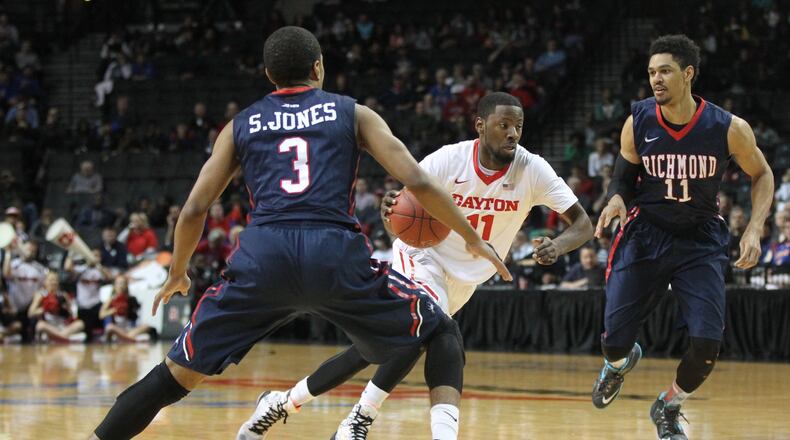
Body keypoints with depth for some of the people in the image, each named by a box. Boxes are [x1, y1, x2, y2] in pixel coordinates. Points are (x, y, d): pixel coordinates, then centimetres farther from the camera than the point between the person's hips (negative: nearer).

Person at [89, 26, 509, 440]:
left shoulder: (241, 125, 21)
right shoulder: (353, 114, 17)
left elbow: (194, 209, 17)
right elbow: (417, 181, 8)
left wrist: (177, 274, 33)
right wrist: (473, 239, 19)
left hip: (262, 255, 1)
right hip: (336, 254, -1)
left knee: (178, 373, 13)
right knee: (441, 334, 17)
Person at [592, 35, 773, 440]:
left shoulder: (729, 128, -14)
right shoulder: (638, 122, -11)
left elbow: (761, 175, 2)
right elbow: (624, 176, 5)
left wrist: (754, 230, -10)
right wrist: (616, 199, -18)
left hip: (700, 242, -1)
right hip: (645, 235, 1)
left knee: (706, 345, -14)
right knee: (614, 341, -4)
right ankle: (621, 362, 38)